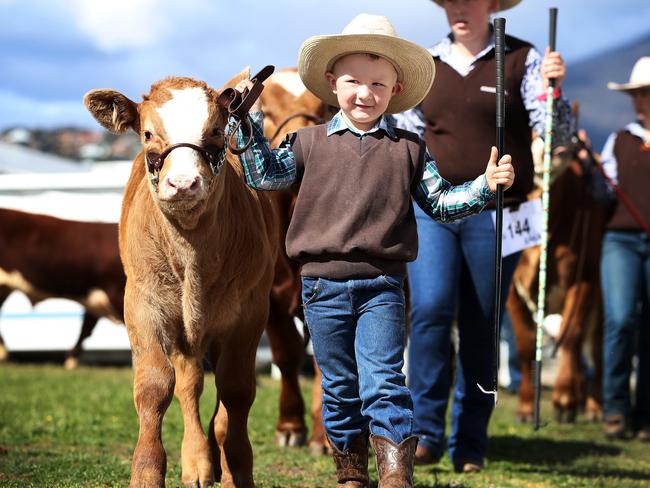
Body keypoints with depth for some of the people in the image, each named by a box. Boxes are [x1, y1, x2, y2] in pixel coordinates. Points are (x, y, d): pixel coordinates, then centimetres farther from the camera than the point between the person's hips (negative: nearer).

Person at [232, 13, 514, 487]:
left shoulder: (408, 149, 6)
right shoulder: (310, 142, 6)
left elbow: (440, 203, 10)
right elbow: (265, 174, 5)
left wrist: (485, 186, -2)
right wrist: (250, 122, -1)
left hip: (382, 284, -1)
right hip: (323, 283, 1)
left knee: (384, 382, -10)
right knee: (340, 387, 11)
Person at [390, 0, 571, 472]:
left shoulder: (522, 61, -1)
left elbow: (558, 133, -8)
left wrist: (553, 89, -24)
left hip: (494, 214, -2)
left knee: (481, 331, 5)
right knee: (430, 309, -15)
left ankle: (469, 445, 15)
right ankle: (427, 431, -7)